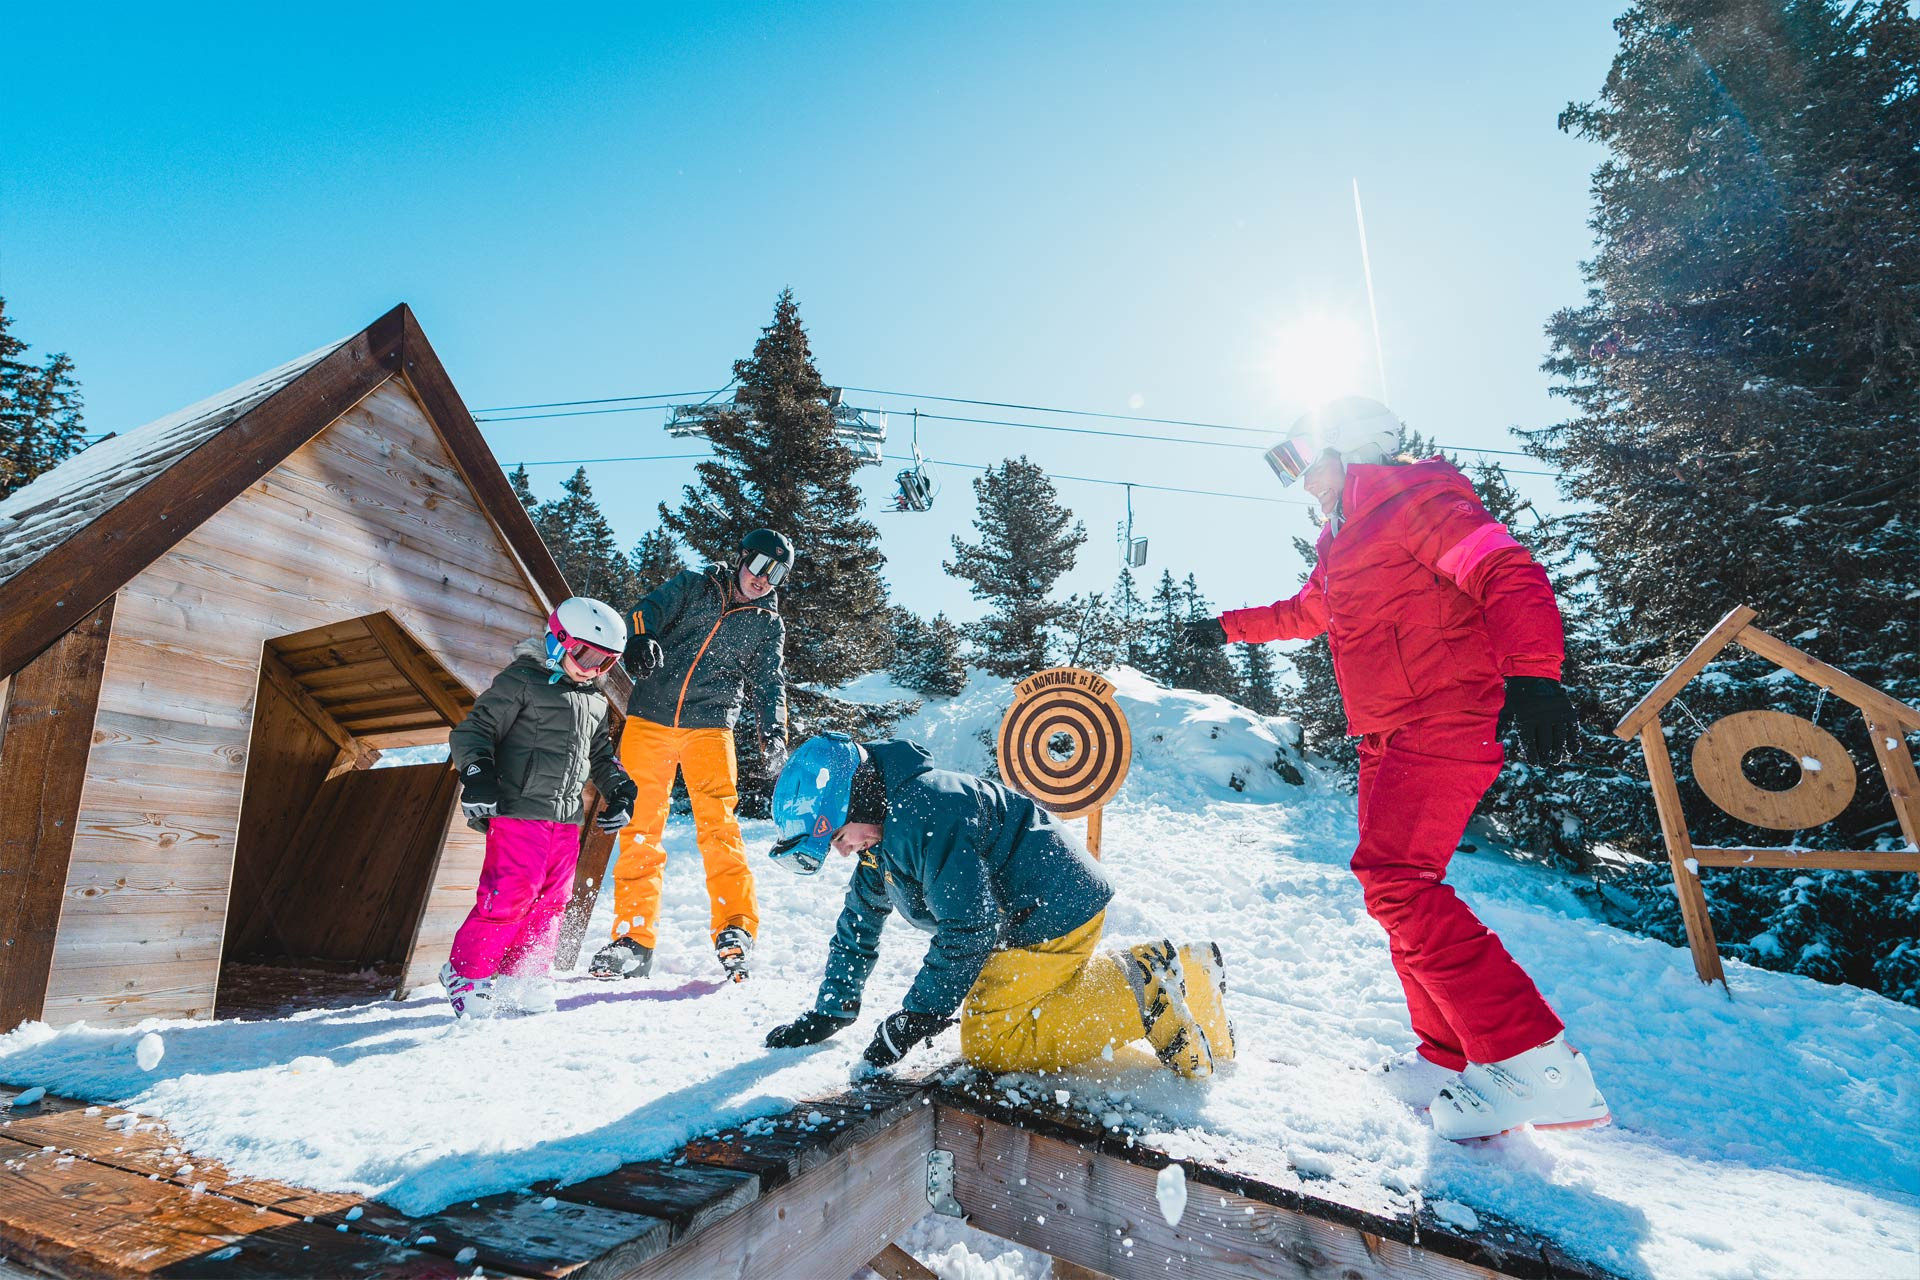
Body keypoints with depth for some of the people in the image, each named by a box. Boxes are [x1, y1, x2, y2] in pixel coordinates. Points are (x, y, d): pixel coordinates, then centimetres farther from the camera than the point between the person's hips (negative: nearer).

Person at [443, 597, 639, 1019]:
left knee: (550, 901, 10)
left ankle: (524, 976, 24)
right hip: (518, 811, -7)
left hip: (566, 818, 7)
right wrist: (477, 772, -21)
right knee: (508, 895, -8)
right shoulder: (521, 682, -4)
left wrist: (620, 790, 15)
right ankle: (466, 973, 11)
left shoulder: (596, 703, 18)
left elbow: (601, 756, 28)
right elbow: (474, 729, -7)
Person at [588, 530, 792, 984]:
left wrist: (772, 733, -12)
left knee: (718, 824, -14)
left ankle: (736, 930, -10)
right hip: (649, 720, 1)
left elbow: (769, 686, 6)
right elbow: (651, 608, -4)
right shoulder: (693, 586, 11)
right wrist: (642, 639, -28)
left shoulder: (769, 627, 12)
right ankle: (634, 939, 8)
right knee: (640, 829, 0)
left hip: (709, 727, 0)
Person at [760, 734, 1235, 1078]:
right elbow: (857, 926, 18)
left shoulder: (925, 812, -26)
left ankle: (1140, 991, -10)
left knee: (987, 1042, -9)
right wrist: (827, 1014, 17)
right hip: (1020, 916, 11)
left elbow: (969, 927, -26)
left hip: (1055, 909, -11)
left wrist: (913, 1019, -19)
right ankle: (1165, 973, 14)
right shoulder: (881, 834, 7)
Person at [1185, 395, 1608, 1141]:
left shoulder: (1413, 497, -6)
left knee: (1394, 879, -23)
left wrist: (1532, 674, -32)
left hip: (1444, 722, -10)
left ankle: (1535, 1064, -18)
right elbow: (1306, 612, 40)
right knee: (1399, 890, 7)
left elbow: (1509, 575, -18)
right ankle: (1455, 1064, 15)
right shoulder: (1342, 541, 23)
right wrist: (1229, 627, 49)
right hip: (1387, 738, 10)